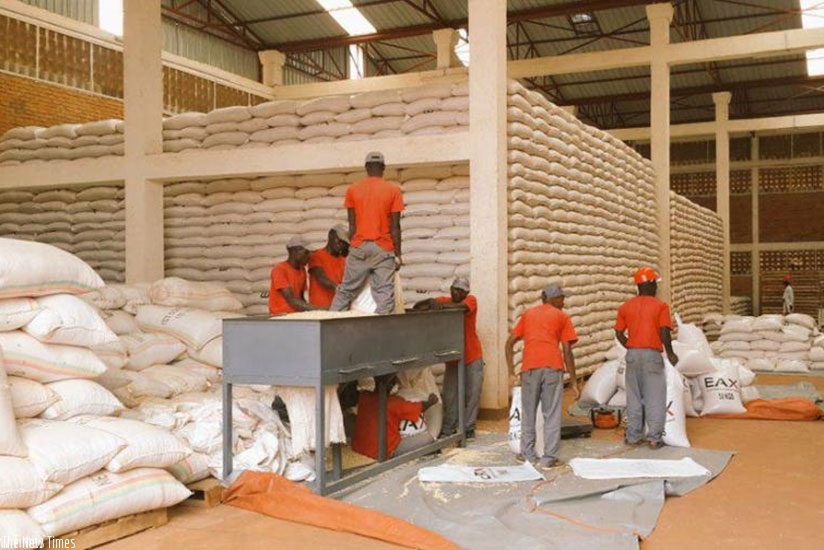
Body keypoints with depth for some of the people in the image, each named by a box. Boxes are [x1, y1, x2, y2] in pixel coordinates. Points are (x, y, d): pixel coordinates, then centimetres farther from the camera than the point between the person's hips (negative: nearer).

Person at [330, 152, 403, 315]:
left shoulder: (352, 189, 5)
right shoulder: (393, 190, -1)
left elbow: (352, 224, 5)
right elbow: (395, 226, -3)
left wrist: (353, 247, 13)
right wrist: (398, 254, 2)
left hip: (359, 247, 2)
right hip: (384, 249, -2)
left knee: (346, 290, 11)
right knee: (385, 294, -4)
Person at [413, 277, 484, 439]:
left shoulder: (471, 300, -8)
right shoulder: (444, 300, -1)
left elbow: (460, 307, -32)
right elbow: (417, 307, -11)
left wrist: (439, 305, -40)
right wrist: (429, 303, -33)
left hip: (472, 357, -2)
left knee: (473, 393, 1)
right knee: (450, 395, 2)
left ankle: (468, 428, 11)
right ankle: (448, 428, 10)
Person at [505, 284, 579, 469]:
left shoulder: (528, 314, 22)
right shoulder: (562, 317, 12)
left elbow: (510, 342, 15)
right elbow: (567, 351, 5)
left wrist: (511, 370, 17)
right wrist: (574, 381, 7)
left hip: (529, 368, 2)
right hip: (553, 368, -2)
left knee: (528, 413, 13)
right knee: (552, 414, 3)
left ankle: (528, 454, 20)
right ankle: (549, 458, 5)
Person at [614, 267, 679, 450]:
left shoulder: (625, 306, 5)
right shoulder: (660, 306, -6)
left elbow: (619, 333, 5)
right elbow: (664, 332, -13)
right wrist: (670, 353, 0)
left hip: (633, 354, 4)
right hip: (652, 354, -4)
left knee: (634, 396, 12)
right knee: (655, 397, 3)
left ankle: (634, 436, 16)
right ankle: (655, 438, 4)